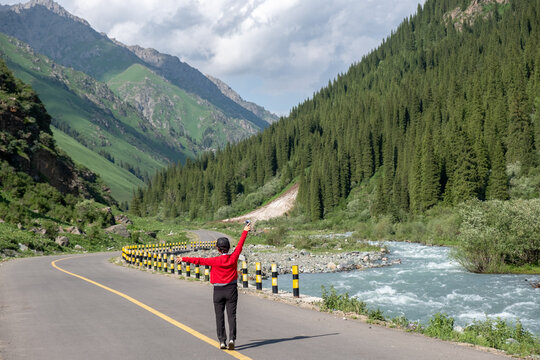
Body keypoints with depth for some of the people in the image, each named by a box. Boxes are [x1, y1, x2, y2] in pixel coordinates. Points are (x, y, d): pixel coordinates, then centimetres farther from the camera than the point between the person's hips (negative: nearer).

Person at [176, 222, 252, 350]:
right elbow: (240, 245, 6)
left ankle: (222, 341, 5)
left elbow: (199, 260, -6)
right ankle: (232, 338, -15)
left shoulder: (215, 260, -11)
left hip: (218, 290, -1)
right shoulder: (233, 258, -6)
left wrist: (183, 259, 3)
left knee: (219, 317, 7)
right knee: (231, 315, 0)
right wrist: (245, 231, 18)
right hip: (231, 289, 1)